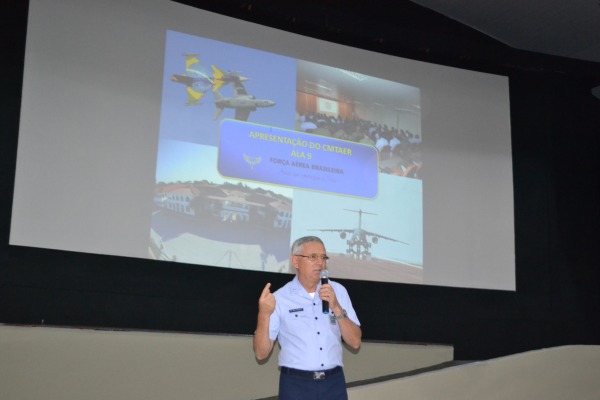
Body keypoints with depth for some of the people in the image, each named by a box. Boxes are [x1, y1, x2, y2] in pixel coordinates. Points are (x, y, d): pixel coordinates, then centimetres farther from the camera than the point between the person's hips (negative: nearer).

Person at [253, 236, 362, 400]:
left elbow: (355, 343, 0)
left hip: (334, 383, 2)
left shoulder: (338, 291, 5)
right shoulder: (279, 299, -3)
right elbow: (261, 353, -5)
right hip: (296, 385, -2)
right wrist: (264, 314, -19)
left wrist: (337, 308, -12)